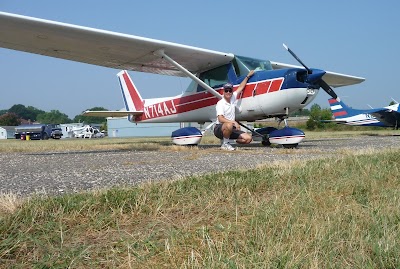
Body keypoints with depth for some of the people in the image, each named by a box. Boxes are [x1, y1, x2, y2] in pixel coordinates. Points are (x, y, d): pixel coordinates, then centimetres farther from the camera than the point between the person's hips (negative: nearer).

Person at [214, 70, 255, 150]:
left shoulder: (233, 98, 6)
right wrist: (234, 122, -34)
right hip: (219, 128, -7)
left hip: (231, 129, 7)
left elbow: (241, 87, 20)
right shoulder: (220, 103, -13)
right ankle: (225, 144, -16)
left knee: (248, 138, -6)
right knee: (229, 125, -42)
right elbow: (220, 119, -24)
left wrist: (248, 76, 27)